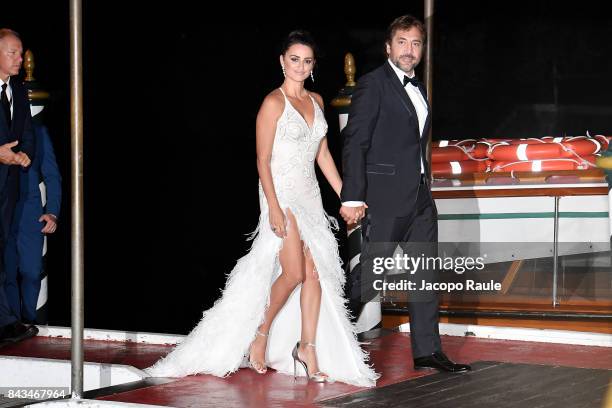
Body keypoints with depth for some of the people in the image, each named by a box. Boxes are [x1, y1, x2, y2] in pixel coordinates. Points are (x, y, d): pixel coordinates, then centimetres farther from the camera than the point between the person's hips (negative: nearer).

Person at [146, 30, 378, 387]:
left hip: (310, 197, 7)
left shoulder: (316, 101, 12)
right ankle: (262, 334, 8)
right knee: (294, 273, -12)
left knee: (316, 273, 0)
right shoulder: (274, 103, -9)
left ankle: (308, 348, 7)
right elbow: (263, 160, -11)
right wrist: (274, 207, -19)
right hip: (282, 195, -7)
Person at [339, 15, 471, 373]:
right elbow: (355, 143, -13)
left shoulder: (418, 89, 17)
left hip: (420, 196, 8)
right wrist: (353, 197, -20)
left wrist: (425, 185, 15)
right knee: (370, 274, -5)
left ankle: (427, 351, 13)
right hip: (385, 196, -8)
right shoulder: (373, 84, -7)